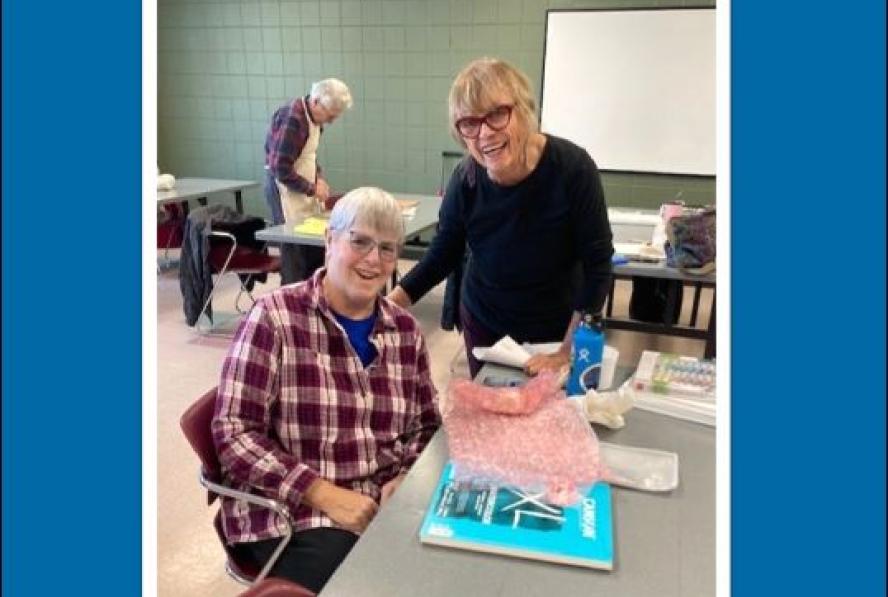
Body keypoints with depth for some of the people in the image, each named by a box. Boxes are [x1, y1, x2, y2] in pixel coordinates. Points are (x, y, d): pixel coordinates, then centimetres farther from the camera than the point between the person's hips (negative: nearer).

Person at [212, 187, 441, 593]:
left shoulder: (405, 329, 6)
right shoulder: (274, 317, -8)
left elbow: (427, 427, 12)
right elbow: (234, 434, -11)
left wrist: (405, 481, -8)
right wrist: (327, 495, -18)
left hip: (387, 507, 5)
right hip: (292, 514, -4)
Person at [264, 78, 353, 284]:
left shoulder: (314, 117, 6)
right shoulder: (292, 118, -21)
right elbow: (280, 168, -23)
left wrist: (318, 178, 2)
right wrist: (312, 188, -16)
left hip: (304, 190, 8)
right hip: (285, 188, -8)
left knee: (316, 245, 8)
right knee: (295, 250, -3)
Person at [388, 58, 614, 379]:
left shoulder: (572, 168, -24)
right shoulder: (465, 179, -17)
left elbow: (597, 265, -19)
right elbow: (442, 256, -4)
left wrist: (568, 352, -19)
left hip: (557, 327, -2)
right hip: (484, 323, 2)